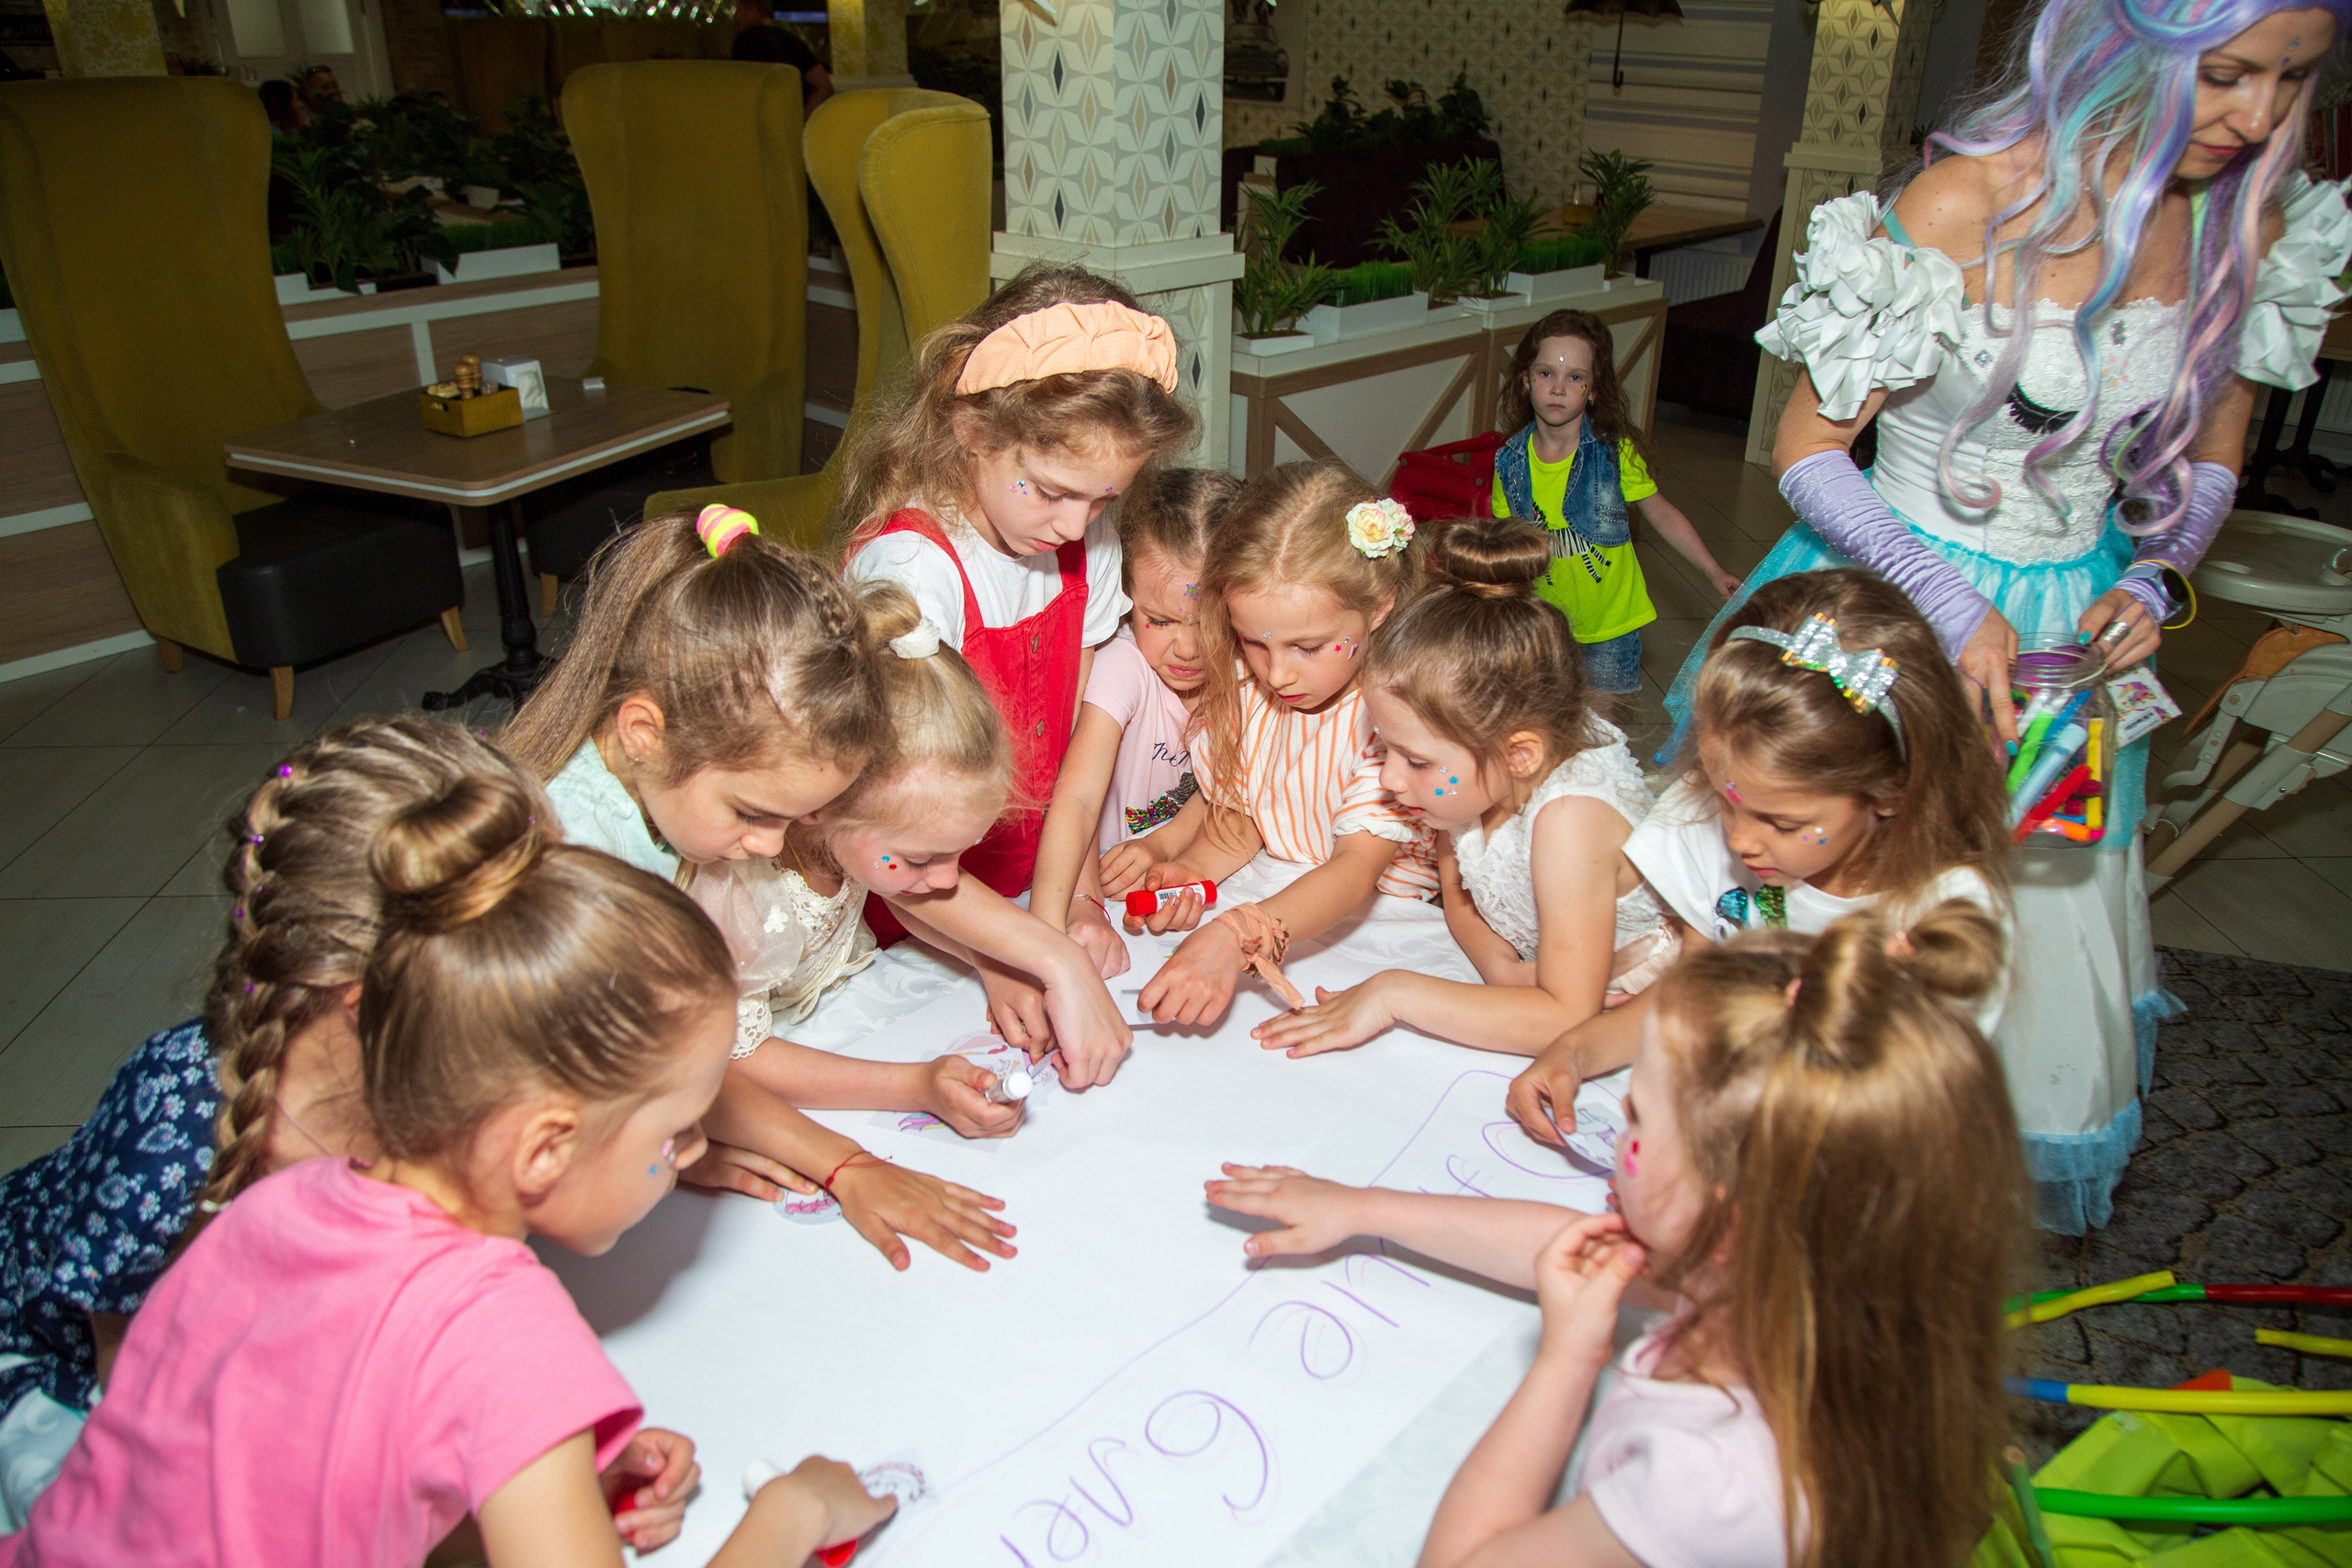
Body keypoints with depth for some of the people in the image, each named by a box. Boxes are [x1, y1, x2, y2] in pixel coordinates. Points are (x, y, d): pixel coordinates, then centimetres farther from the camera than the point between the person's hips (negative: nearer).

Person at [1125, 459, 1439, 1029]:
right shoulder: (1246, 684, -7)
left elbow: (1358, 868, -32)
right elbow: (1240, 815, 5)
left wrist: (1238, 937, -47)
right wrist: (1191, 868, -17)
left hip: (1377, 912, -4)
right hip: (1260, 887, 5)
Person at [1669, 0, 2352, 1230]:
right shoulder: (1965, 203, -20)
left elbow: (2210, 463, 13)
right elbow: (1804, 449, -15)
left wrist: (2154, 579, -6)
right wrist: (1947, 605, -23)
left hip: (2073, 628, 5)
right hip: (1894, 607, -5)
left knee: (2053, 923, 14)